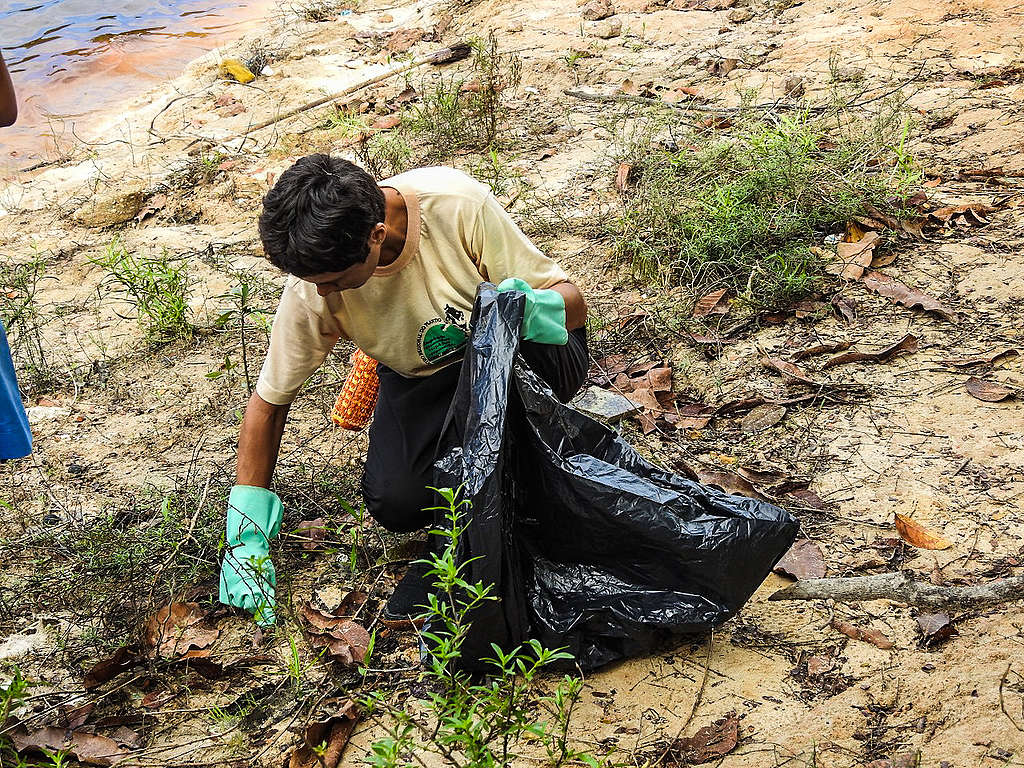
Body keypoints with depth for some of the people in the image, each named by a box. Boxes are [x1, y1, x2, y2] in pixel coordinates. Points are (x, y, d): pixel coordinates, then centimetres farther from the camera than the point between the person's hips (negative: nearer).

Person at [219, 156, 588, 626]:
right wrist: (245, 536, -11)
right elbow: (269, 402, -8)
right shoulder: (311, 291, -22)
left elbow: (572, 301, -20)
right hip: (421, 379, 1)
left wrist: (532, 306, -45)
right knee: (395, 503, -27)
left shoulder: (458, 204, -31)